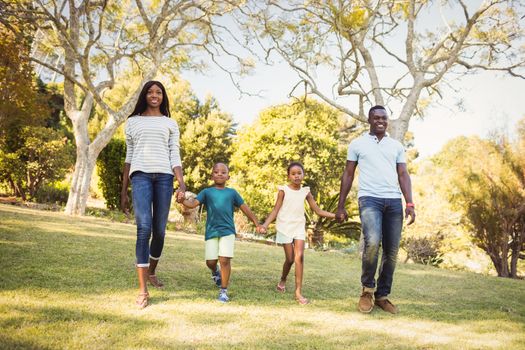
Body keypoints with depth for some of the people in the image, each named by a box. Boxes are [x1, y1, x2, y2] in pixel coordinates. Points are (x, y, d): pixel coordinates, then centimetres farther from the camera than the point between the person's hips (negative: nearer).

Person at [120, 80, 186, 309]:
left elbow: (175, 157, 10)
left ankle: (151, 272, 29)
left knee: (159, 230, 2)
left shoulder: (170, 124, 18)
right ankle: (142, 289, -15)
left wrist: (182, 184, -4)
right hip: (141, 175, -1)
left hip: (164, 176, 1)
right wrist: (123, 191, 13)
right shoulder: (133, 122, 18)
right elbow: (129, 157, 17)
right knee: (144, 228, -16)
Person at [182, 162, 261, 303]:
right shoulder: (207, 192, 7)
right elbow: (193, 203, -7)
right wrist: (183, 200, -29)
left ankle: (223, 291, 2)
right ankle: (215, 272, 41)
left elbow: (245, 208, 12)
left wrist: (257, 224, 11)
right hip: (211, 231, 1)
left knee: (225, 260, -12)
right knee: (210, 261, 2)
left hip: (227, 231, -1)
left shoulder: (232, 193, 8)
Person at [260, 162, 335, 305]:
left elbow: (318, 211, 5)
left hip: (299, 227, 2)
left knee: (299, 257, -10)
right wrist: (265, 224, -20)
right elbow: (276, 210, -6)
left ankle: (298, 292, -7)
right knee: (290, 259, 1)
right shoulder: (283, 190, -5)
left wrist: (336, 215, -6)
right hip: (285, 228, -2)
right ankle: (282, 280, 32)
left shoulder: (306, 192, 4)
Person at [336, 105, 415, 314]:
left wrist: (410, 204, -1)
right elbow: (348, 175, 11)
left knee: (391, 251, 1)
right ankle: (367, 289, -4)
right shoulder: (357, 144, 10)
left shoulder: (397, 146, 16)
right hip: (369, 199, -3)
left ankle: (382, 296, 15)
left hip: (394, 201, 3)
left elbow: (403, 175, 12)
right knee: (372, 242, -24)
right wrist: (341, 206, 6)